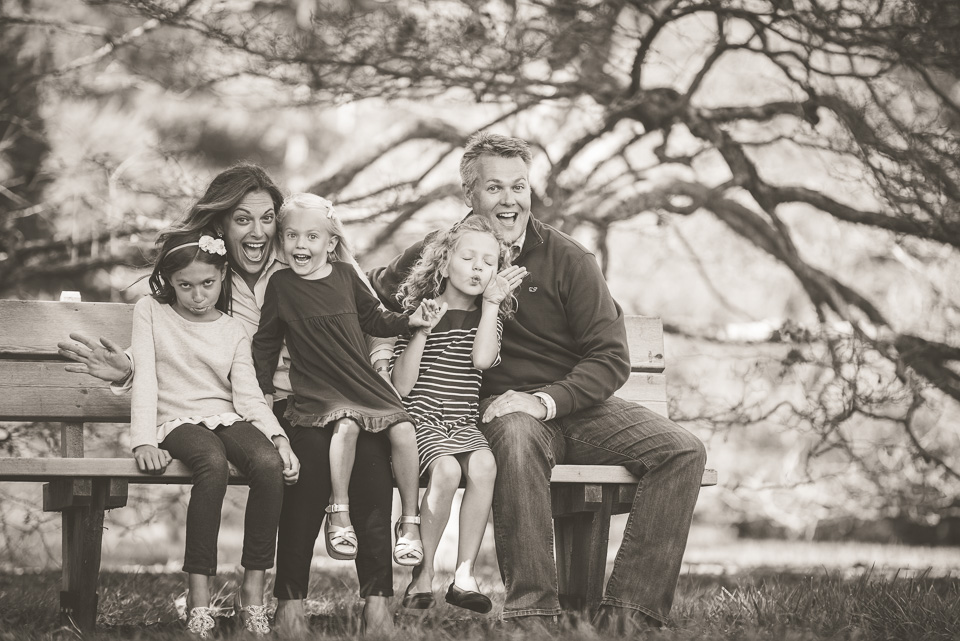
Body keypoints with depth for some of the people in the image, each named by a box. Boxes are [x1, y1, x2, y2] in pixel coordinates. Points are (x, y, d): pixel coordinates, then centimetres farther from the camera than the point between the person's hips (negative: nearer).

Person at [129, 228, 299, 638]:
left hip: (229, 419, 3)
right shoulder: (150, 312, 9)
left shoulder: (233, 331, 14)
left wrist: (279, 437, -14)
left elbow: (248, 395, 4)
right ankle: (199, 595, -33)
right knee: (213, 463, -37)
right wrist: (143, 442, -13)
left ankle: (253, 589, -23)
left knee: (270, 463, -31)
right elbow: (145, 380, 0)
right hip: (178, 421, -3)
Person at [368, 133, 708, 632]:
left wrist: (545, 400, -22)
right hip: (501, 409, -2)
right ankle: (532, 609, -37)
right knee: (516, 440, -40)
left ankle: (626, 608, -24)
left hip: (575, 403, 2)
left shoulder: (568, 259, -2)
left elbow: (611, 358, -6)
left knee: (683, 451, -20)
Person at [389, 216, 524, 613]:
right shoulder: (418, 311, 5)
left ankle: (464, 575, -22)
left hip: (465, 424, 3)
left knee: (484, 465, -30)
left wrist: (492, 302, -6)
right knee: (446, 469, -33)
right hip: (421, 421, -3)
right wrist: (420, 330, -12)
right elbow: (402, 386, -3)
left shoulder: (488, 317, 14)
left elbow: (482, 359, -11)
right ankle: (423, 576, -19)